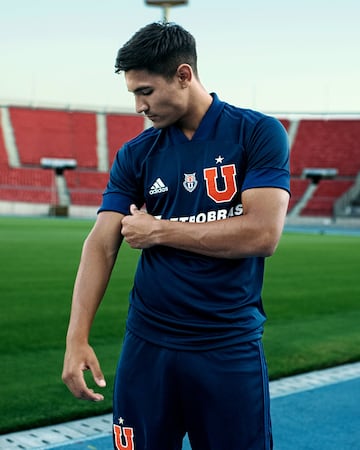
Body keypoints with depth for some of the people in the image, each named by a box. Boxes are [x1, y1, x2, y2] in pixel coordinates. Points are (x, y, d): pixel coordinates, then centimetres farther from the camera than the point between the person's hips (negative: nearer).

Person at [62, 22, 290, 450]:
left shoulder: (258, 134, -5)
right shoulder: (135, 155, 5)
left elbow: (262, 234, -16)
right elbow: (101, 245, -3)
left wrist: (159, 230, -8)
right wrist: (77, 338, -15)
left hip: (231, 348, -3)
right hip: (147, 345, 3)